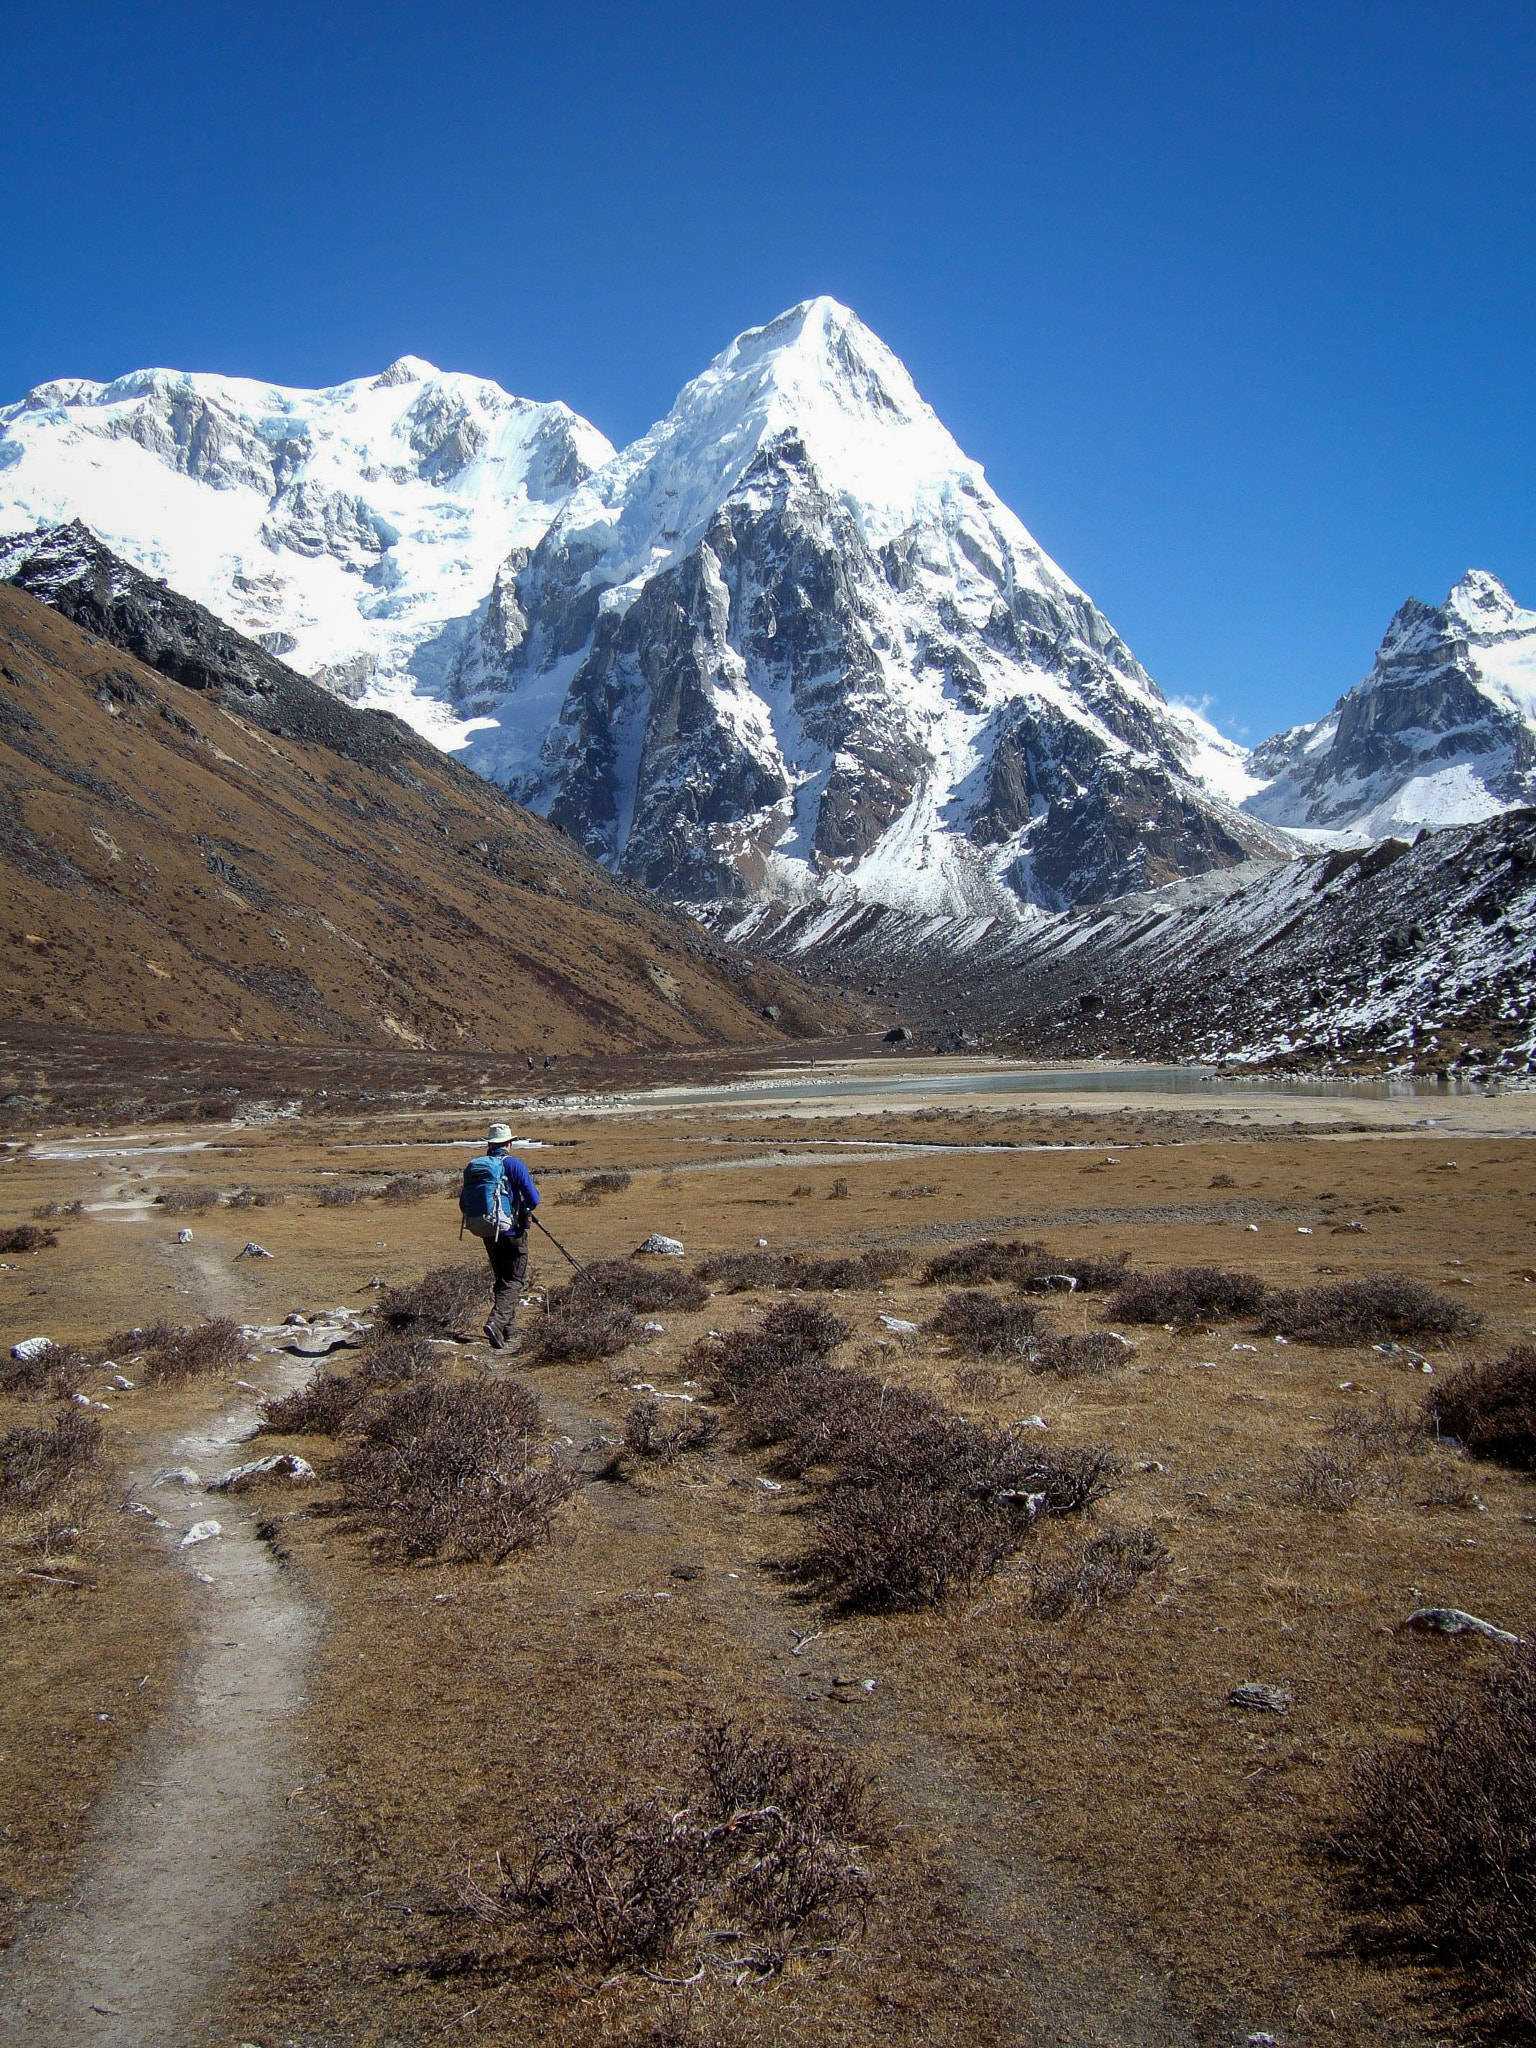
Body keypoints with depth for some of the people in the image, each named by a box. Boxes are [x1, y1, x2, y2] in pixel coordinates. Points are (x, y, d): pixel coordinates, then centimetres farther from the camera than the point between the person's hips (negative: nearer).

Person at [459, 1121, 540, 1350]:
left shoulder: (472, 1167, 6)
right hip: (511, 1231, -5)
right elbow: (533, 1199, -13)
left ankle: (507, 1325, 22)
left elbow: (463, 1205, 8)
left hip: (487, 1233, 5)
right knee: (515, 1279, 0)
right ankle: (496, 1322, -20)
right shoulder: (513, 1164, -9)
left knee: (501, 1277, 20)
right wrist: (526, 1208, 9)